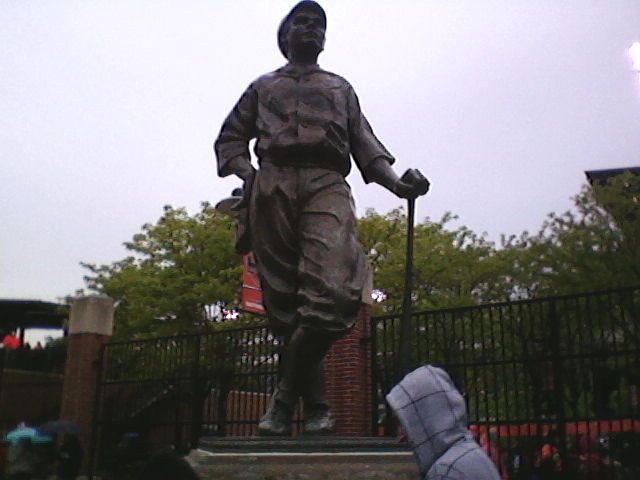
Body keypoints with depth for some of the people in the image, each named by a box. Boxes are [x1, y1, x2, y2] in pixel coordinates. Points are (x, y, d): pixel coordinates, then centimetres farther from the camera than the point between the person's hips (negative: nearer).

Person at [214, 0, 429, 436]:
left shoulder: (341, 88, 32)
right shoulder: (263, 86, 30)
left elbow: (364, 142, 19)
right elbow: (230, 137, 21)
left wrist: (396, 183, 0)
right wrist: (246, 173, -2)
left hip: (327, 185, 0)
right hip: (273, 185, 1)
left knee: (334, 290, -24)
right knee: (286, 300, -7)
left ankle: (285, 398, -13)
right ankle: (315, 406, -2)